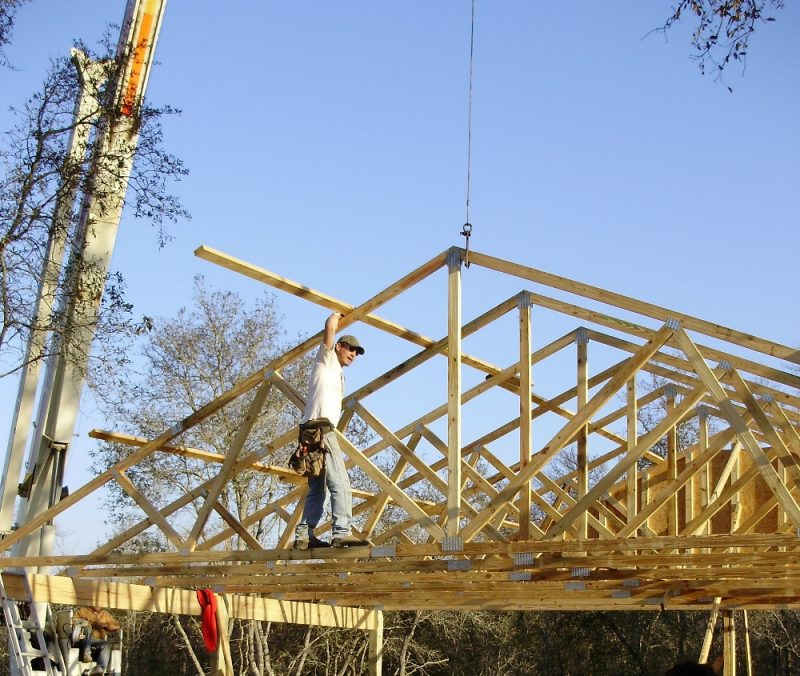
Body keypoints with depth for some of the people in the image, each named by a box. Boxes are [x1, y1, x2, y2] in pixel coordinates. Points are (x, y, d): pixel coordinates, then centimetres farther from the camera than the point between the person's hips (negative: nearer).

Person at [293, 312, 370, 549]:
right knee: (340, 483, -16)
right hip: (321, 429, -10)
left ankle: (304, 535, 8)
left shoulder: (338, 373, 29)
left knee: (317, 489, 9)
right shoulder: (326, 360, 5)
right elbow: (329, 327, -7)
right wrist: (337, 315, 11)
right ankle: (341, 532, -22)